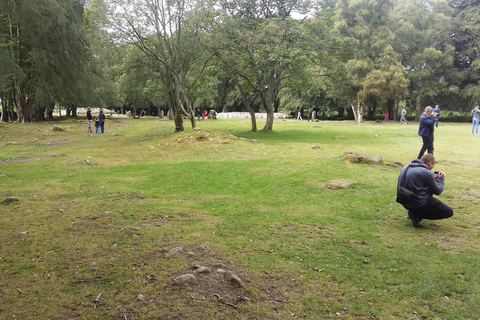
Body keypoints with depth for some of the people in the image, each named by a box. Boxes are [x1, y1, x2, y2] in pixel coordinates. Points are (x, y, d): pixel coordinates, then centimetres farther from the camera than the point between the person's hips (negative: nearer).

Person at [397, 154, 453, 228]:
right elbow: (438, 191, -3)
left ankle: (414, 212, 15)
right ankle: (417, 215, -6)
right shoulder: (427, 173, -15)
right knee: (449, 212, 2)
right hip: (418, 204, -8)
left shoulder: (405, 168, 8)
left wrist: (434, 178, 19)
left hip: (404, 203, 8)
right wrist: (441, 180, 16)